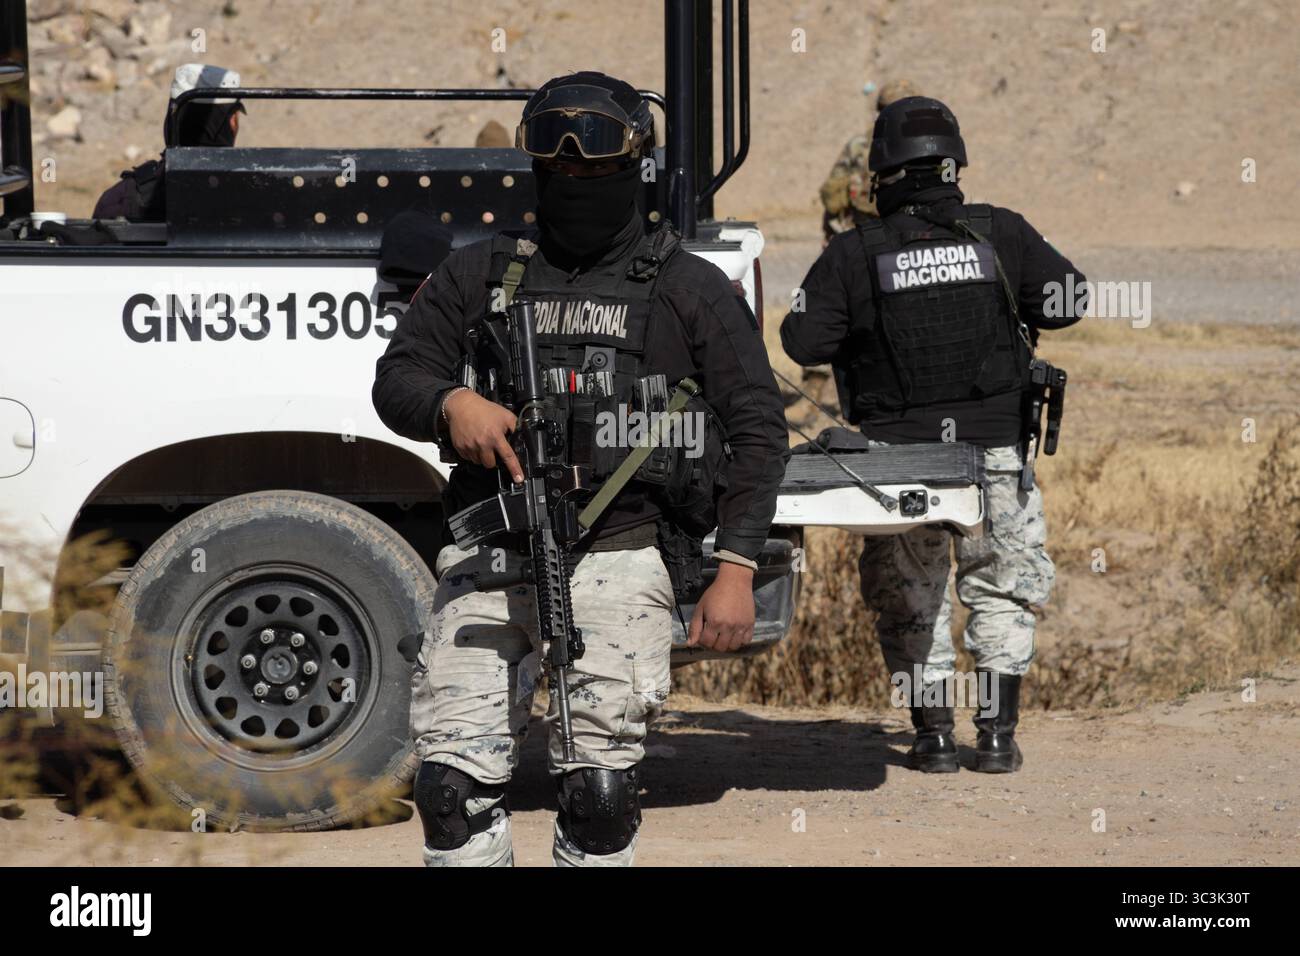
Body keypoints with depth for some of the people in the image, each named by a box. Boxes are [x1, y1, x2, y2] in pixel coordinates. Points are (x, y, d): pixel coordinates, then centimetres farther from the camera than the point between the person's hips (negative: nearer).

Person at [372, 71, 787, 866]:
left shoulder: (691, 290, 10)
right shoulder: (479, 277, 18)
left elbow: (758, 432, 6)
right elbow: (396, 378, 14)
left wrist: (736, 570, -4)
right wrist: (451, 404, -11)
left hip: (616, 560, -3)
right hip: (489, 562, 3)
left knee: (599, 792, -9)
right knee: (455, 785, -5)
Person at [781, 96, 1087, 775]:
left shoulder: (853, 255, -4)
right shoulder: (1000, 233, 0)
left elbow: (803, 339, -5)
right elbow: (1067, 301, 4)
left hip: (899, 451, -1)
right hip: (995, 445, 1)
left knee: (911, 598, 14)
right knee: (1003, 590, 14)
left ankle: (934, 736, 12)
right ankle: (996, 735, 9)